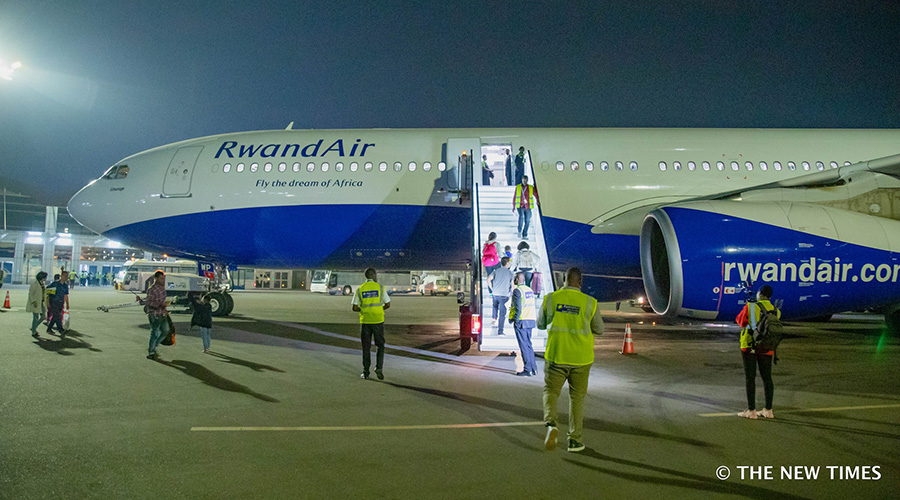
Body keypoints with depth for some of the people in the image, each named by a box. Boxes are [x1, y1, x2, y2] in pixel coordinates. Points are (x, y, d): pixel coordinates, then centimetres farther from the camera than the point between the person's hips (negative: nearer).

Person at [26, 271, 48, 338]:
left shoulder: (42, 283, 10)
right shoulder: (34, 283, -15)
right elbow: (30, 294, -15)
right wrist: (34, 302, -23)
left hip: (41, 302, 8)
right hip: (35, 303, -8)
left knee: (43, 317, 7)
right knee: (36, 317, -5)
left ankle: (34, 328, 25)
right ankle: (33, 333, 5)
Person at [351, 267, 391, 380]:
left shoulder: (360, 289, 0)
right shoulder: (380, 288, -2)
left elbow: (355, 308, -3)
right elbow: (388, 305, 2)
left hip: (365, 321, 1)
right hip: (378, 321, -1)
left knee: (366, 347, 10)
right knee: (380, 346, 12)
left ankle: (366, 372, 10)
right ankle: (379, 367, -6)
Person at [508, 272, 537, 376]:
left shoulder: (517, 290, -11)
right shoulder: (529, 290, 14)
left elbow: (518, 308, -18)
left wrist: (513, 320, -12)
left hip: (521, 321, -8)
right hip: (530, 320, 8)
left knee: (524, 346, -4)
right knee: (528, 344, 15)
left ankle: (527, 370, -4)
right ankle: (533, 368, 16)